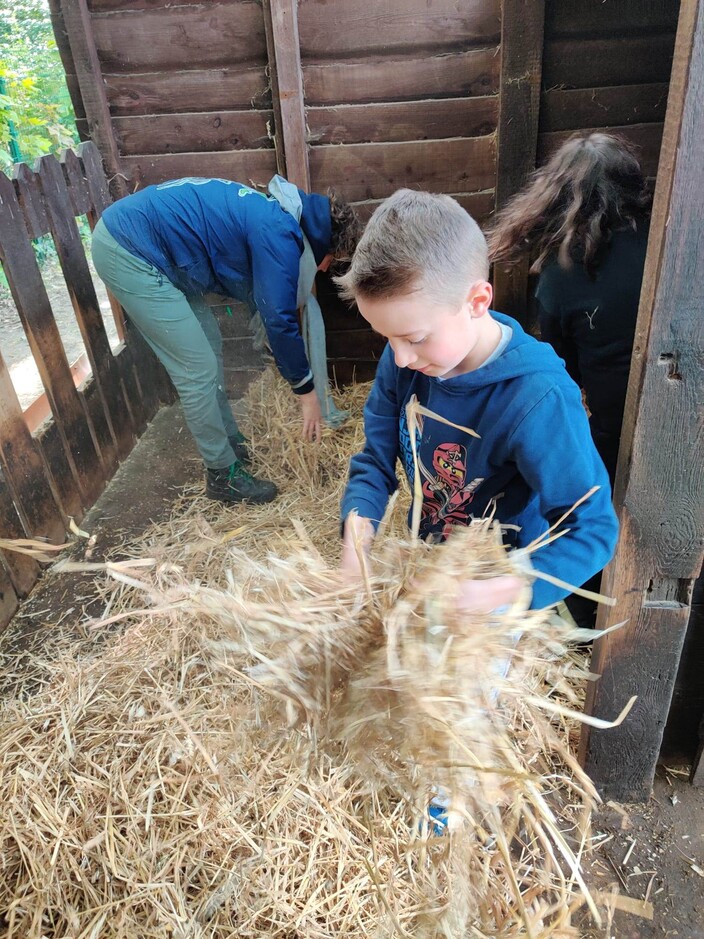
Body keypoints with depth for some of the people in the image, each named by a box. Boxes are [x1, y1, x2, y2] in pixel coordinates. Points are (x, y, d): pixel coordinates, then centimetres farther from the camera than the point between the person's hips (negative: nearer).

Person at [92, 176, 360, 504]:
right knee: (198, 370, -5)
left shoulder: (273, 213, 15)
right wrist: (306, 391, -6)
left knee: (209, 344, 16)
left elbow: (270, 306, 22)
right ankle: (223, 474, 10)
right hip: (128, 253, -10)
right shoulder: (279, 233, -16)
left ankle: (231, 441, 30)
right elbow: (279, 319, -18)